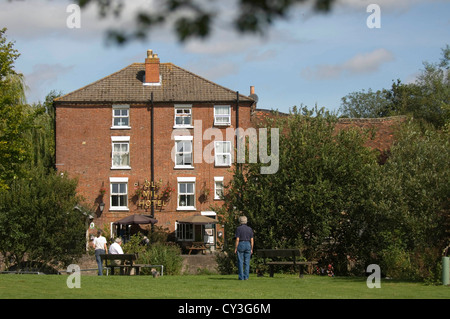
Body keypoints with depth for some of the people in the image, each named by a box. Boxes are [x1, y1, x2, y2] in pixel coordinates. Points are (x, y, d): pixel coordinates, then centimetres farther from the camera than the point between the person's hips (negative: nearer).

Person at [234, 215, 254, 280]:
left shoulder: (238, 229, -6)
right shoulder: (250, 229, 5)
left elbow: (237, 239, -10)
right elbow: (252, 240, 3)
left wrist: (235, 248, -6)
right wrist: (251, 249, 9)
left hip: (240, 245, -3)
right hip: (248, 246, 3)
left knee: (240, 262, 1)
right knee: (247, 262, 5)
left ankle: (241, 277, -2)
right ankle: (246, 277, 2)